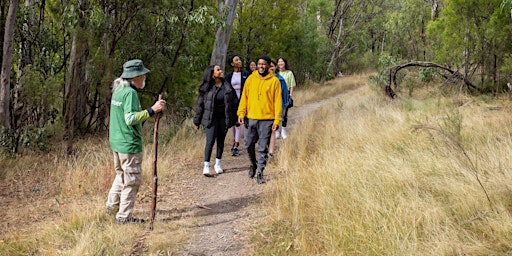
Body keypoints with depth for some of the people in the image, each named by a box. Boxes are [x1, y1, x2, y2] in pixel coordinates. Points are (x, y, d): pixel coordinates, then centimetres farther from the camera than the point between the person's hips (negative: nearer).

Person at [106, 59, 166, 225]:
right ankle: (124, 216, 5)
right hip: (130, 144, -10)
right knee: (132, 180, 0)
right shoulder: (130, 93, -18)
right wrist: (152, 110, -29)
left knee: (121, 174, 25)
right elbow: (130, 119, -27)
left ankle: (112, 205, 34)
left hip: (116, 142, 10)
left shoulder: (117, 90, 12)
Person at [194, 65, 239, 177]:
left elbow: (234, 102, 6)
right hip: (211, 118, -3)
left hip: (224, 117, 3)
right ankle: (206, 166, -10)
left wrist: (234, 118, 3)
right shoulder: (207, 88, -5)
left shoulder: (227, 86, 1)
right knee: (210, 140, -12)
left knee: (221, 140, 10)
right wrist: (197, 121, 0)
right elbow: (200, 104, 0)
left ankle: (217, 164, 24)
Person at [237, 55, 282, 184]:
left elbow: (277, 101, -2)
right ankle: (253, 164, 33)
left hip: (267, 120, -2)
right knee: (249, 145, 8)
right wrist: (241, 113, -2)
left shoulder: (274, 81, -1)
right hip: (251, 118, 3)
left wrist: (277, 120, -9)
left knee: (263, 148, 1)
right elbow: (244, 97, 8)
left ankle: (260, 172, 9)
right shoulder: (250, 79, 6)